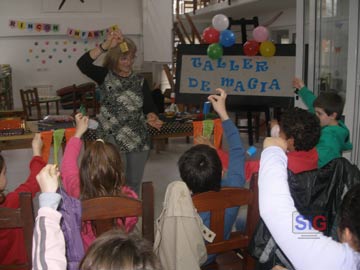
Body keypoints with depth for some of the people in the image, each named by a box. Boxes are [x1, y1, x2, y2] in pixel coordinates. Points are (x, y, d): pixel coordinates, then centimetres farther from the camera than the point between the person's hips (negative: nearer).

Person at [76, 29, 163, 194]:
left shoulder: (140, 81, 6)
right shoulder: (105, 76, -3)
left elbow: (149, 107, 2)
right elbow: (83, 64, -19)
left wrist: (151, 117, -22)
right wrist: (106, 45, -30)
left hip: (138, 140, 3)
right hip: (113, 140, -3)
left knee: (134, 184, 15)